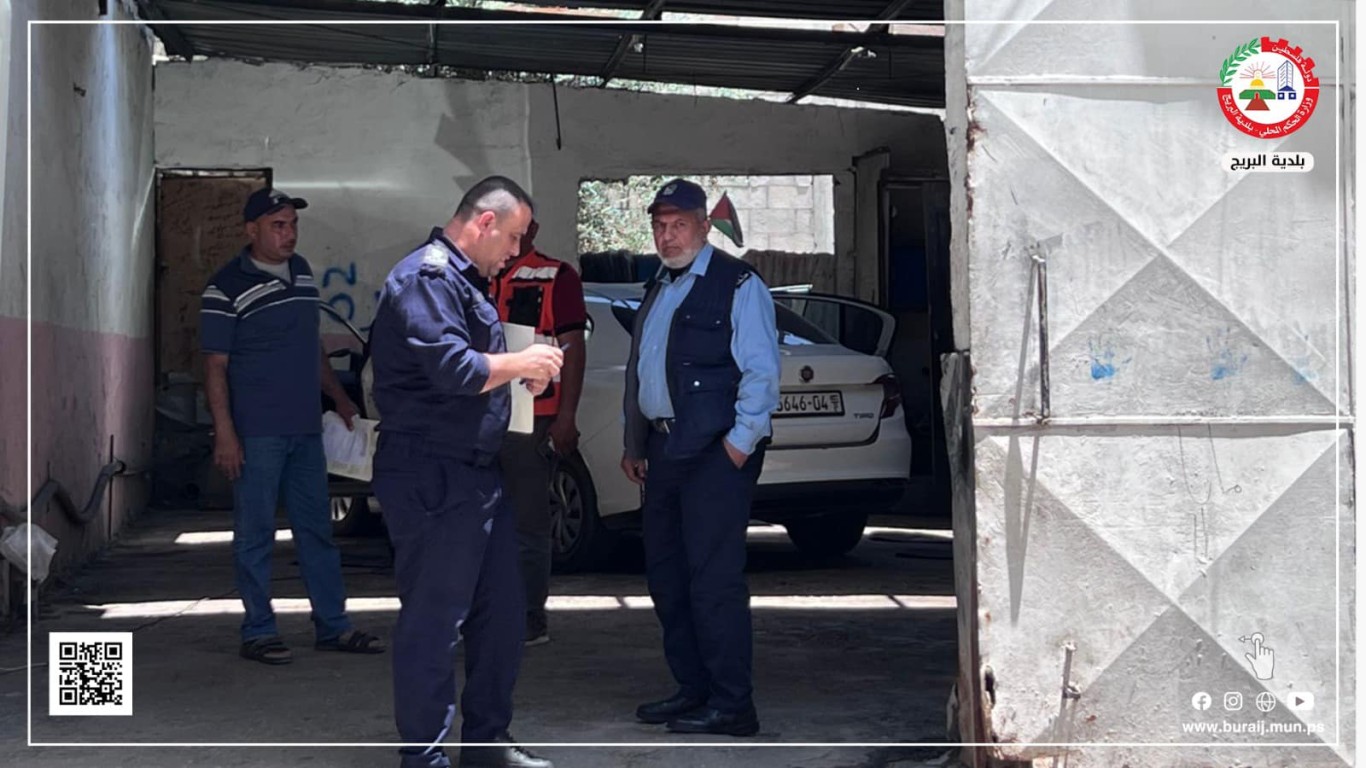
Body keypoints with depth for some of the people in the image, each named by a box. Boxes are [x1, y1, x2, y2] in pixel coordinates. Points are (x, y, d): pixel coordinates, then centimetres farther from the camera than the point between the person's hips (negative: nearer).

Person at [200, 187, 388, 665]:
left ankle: (332, 625, 18)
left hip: (305, 428, 7)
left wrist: (337, 396, 21)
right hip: (256, 432, -7)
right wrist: (224, 433, -16)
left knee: (316, 527, 11)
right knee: (256, 532, 0)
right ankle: (258, 633, 7)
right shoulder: (227, 288, -8)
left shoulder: (302, 272, 14)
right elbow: (215, 365, -10)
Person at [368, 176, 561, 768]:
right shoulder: (427, 278, -15)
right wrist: (522, 362, -12)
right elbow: (452, 368, -26)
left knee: (500, 613, 16)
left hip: (476, 475, 11)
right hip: (432, 480, -11)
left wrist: (522, 371, 8)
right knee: (432, 622, -4)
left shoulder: (464, 280, 19)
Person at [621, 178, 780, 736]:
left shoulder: (736, 284, -4)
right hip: (664, 451, 9)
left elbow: (761, 371, -10)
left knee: (713, 579, -9)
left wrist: (741, 441, -16)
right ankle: (693, 690, 22)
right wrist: (634, 445, 21)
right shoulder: (657, 291, 20)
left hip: (715, 453, -9)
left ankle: (731, 707, -3)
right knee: (666, 576, 12)